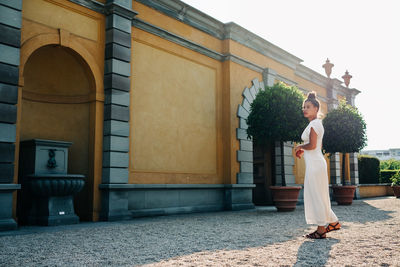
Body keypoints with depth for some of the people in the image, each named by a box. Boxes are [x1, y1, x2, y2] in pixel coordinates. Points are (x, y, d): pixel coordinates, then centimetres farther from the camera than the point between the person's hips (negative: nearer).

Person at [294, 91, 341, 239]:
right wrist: (303, 151, 14)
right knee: (317, 195, 15)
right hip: (315, 162, 10)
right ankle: (333, 222, 23)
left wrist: (300, 147, -4)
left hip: (314, 163, -10)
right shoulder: (316, 123, 19)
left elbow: (312, 145, -21)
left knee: (316, 195, -4)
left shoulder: (314, 124, -12)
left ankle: (321, 230, 3)